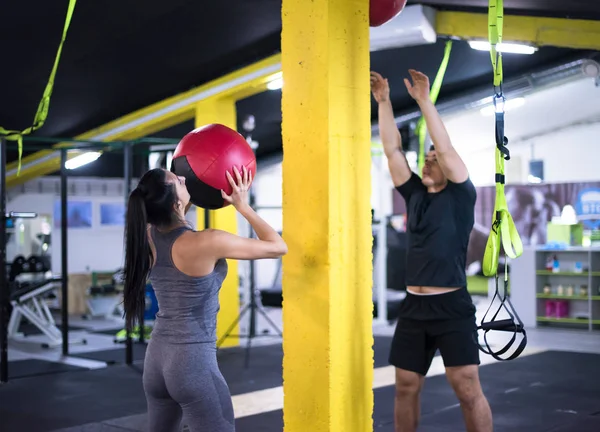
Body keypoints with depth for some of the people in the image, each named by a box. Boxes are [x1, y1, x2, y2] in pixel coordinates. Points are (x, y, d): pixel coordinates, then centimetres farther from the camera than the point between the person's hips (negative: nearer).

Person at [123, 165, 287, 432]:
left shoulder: (147, 237, -1)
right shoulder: (206, 243, -21)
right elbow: (278, 247, -10)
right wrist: (242, 205, -2)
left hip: (157, 357, 7)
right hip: (194, 361, -7)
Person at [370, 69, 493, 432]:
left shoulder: (461, 196, 0)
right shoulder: (415, 195, 13)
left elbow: (445, 147, -10)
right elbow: (392, 150, 10)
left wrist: (424, 100, -12)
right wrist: (384, 102, 5)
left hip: (452, 306, -5)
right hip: (414, 307, 6)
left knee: (468, 390, -6)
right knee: (406, 388, 9)